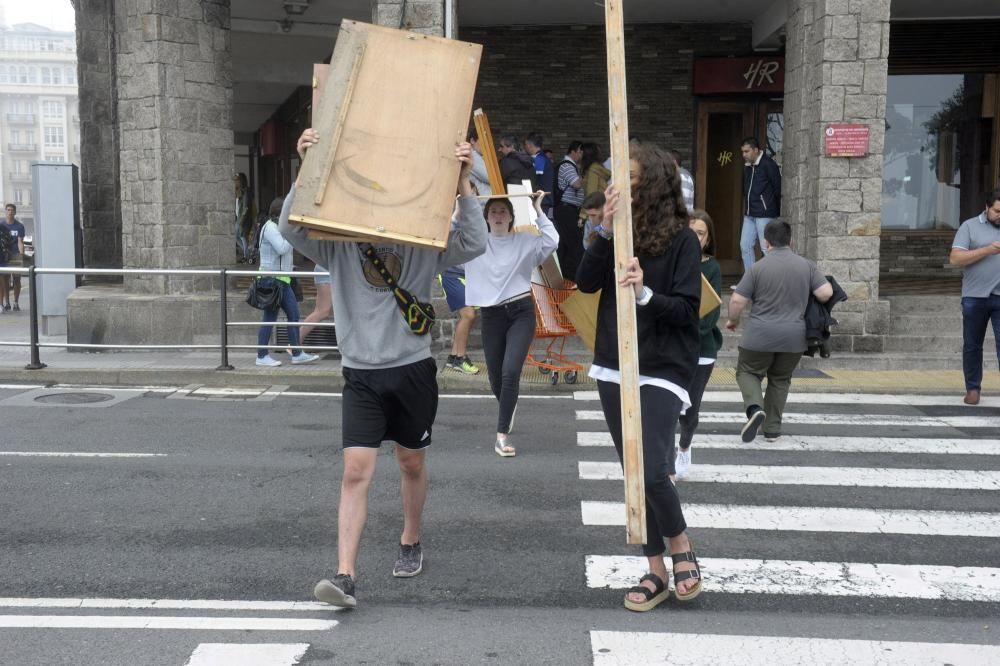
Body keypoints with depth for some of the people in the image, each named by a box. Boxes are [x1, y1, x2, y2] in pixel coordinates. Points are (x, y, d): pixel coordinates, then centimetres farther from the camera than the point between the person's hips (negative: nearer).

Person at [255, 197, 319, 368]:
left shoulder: (278, 227, 18)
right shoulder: (270, 227, -11)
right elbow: (282, 248, -23)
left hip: (282, 279, 10)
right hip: (272, 278, -10)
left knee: (293, 314, 8)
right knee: (269, 318, -4)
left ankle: (297, 354, 11)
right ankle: (262, 356, 5)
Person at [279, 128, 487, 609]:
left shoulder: (421, 247, -4)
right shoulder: (338, 247, -2)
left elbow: (474, 245, -17)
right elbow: (290, 226, -14)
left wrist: (463, 182, -23)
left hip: (413, 370, 1)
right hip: (362, 375, 0)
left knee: (412, 464, 17)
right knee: (356, 471, -9)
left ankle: (410, 545, 39)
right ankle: (345, 575, -9)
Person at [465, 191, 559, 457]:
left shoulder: (525, 242, 2)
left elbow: (552, 241, -14)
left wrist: (538, 209, -8)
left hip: (521, 313, -2)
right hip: (491, 315, 2)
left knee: (510, 371, -19)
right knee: (496, 378, 11)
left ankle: (501, 435, -15)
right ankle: (509, 408, 47)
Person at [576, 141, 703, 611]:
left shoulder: (681, 239, -6)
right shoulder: (619, 231, 6)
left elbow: (687, 309, -10)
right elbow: (586, 283, -6)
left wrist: (645, 294, -26)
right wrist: (605, 231, -16)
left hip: (662, 372, -5)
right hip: (614, 370, 5)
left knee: (652, 471, -17)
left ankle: (682, 547, 13)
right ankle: (656, 572, 22)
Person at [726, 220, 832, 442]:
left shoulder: (758, 268, -7)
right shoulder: (807, 266, 1)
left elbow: (737, 301, -9)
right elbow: (826, 293, -4)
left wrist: (733, 320, 9)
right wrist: (805, 301, 16)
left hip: (760, 336, -3)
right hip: (794, 338, 3)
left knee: (747, 372, 14)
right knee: (780, 380, 18)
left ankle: (755, 407, -12)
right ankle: (772, 429, 18)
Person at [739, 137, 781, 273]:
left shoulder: (768, 165, -10)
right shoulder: (747, 166, 12)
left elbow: (778, 189, -10)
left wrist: (778, 213, -8)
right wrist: (747, 209, 12)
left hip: (765, 214, -8)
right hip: (749, 215, 8)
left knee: (766, 249, -4)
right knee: (745, 246, 6)